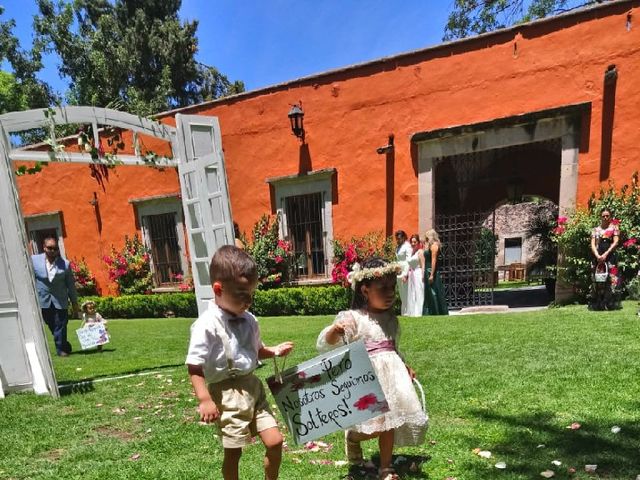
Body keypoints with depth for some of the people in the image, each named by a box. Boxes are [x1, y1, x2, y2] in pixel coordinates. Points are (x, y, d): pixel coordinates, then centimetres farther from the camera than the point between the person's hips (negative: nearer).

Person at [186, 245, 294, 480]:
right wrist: (205, 400, -22)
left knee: (275, 441, 8)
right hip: (228, 393, -6)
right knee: (233, 452, 9)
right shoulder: (207, 325, -18)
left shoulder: (249, 320, 4)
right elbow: (194, 367, -17)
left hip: (253, 386, 6)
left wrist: (274, 351, 2)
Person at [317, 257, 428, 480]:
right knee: (379, 424, -9)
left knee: (389, 421, 10)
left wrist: (404, 367, 21)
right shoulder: (352, 318, -12)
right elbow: (323, 345, -17)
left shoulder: (390, 319, 9)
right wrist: (334, 330, -36)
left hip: (391, 372, 6)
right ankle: (352, 437, 24)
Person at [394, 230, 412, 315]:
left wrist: (405, 274, -19)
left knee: (406, 295, -6)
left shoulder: (407, 246, -9)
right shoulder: (398, 247, 15)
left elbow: (408, 261, -14)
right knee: (401, 295, 12)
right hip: (398, 272, 8)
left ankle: (407, 313, -1)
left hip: (405, 271, -8)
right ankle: (403, 313, 19)